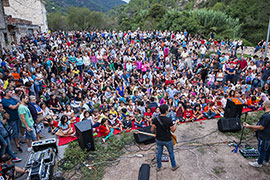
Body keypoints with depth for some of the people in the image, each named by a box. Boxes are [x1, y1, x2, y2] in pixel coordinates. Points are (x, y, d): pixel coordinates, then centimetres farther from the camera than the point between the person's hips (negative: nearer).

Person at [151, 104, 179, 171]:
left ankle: (159, 167, 35)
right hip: (168, 140, -2)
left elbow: (152, 130, -10)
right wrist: (175, 124, 4)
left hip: (159, 140, 3)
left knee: (159, 153, 20)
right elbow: (173, 130, -11)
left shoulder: (155, 119, -14)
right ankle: (174, 166, 38)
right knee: (171, 153, 20)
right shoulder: (169, 120, -22)